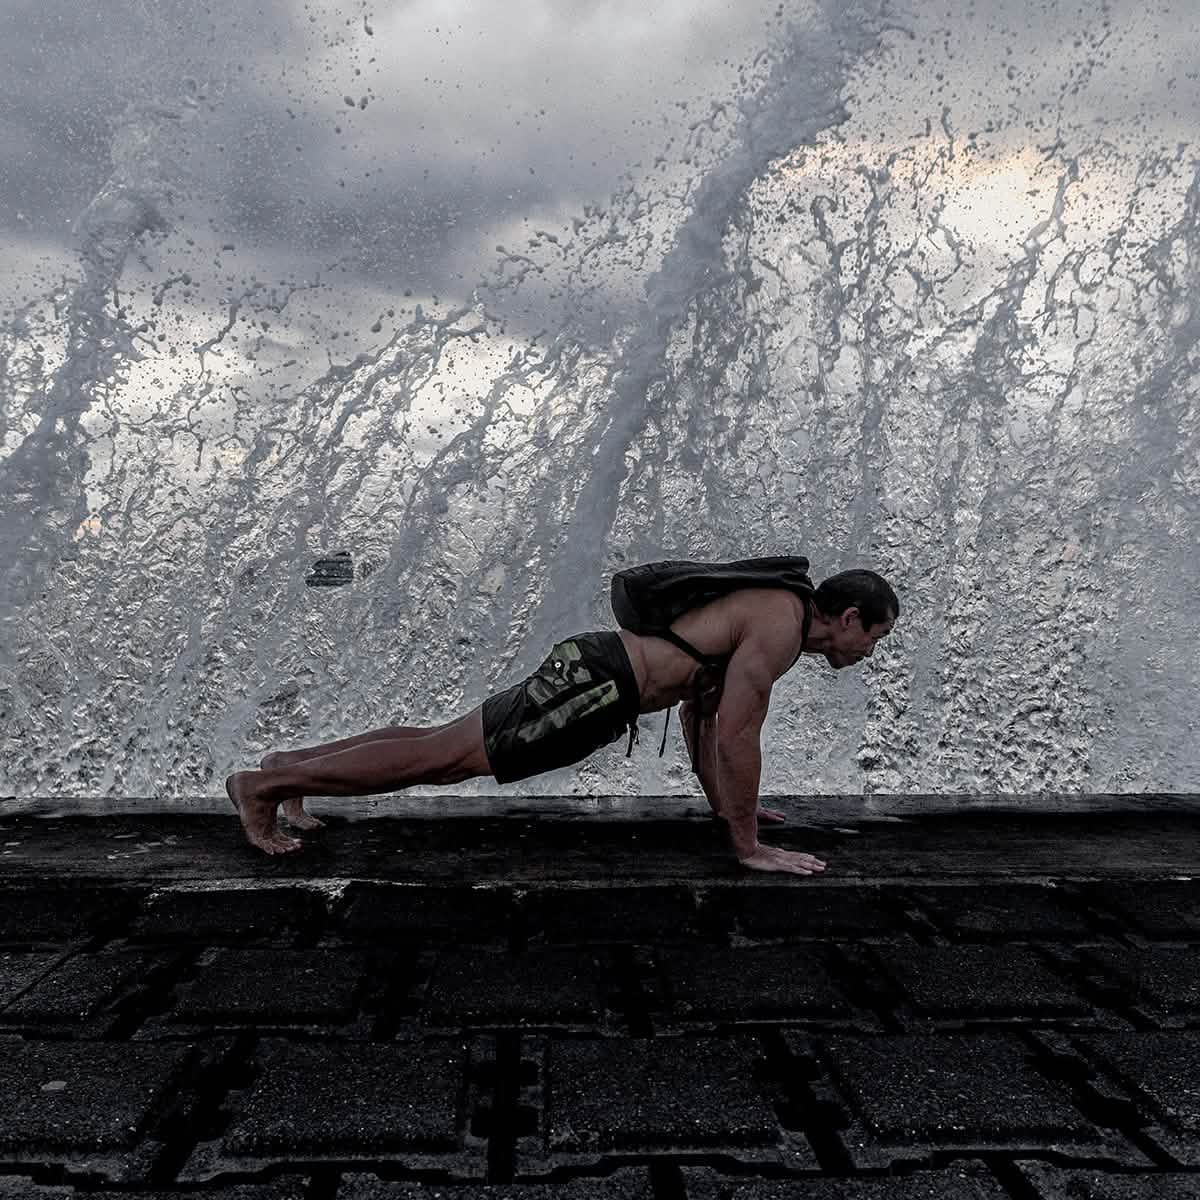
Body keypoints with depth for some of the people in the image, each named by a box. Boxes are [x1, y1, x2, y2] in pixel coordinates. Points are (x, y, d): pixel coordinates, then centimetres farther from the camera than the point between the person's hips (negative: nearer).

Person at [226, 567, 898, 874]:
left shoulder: (764, 609, 21)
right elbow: (737, 737, -18)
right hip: (598, 684, -9)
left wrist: (725, 802, 31)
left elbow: (701, 709, 29)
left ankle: (290, 764, 21)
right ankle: (264, 784, -1)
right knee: (444, 756, -7)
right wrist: (749, 846, -10)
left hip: (594, 669, 9)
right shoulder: (781, 627, -11)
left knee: (443, 748, 13)